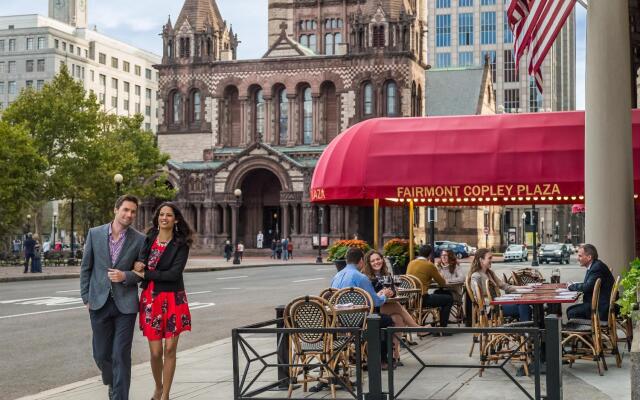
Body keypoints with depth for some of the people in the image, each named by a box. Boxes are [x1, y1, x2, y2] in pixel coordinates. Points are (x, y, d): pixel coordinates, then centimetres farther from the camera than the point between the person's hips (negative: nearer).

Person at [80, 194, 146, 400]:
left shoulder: (139, 239, -1)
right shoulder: (95, 233, 3)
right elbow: (86, 267, 8)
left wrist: (125, 276, -14)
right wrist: (86, 297, 4)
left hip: (125, 304, -2)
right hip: (99, 303, 2)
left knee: (121, 355, -4)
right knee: (101, 354, 11)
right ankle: (112, 383, 39)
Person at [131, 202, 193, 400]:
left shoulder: (181, 245, -4)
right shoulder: (148, 239, 7)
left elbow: (174, 273, -14)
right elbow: (138, 265, 19)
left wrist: (145, 274, -11)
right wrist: (138, 265, -5)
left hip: (173, 300, -2)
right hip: (151, 299, 2)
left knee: (170, 349, -1)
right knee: (155, 351, 1)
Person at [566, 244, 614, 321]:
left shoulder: (598, 267, -18)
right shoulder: (594, 266, 13)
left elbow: (588, 287, -24)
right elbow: (587, 286, 16)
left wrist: (572, 286, -8)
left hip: (602, 307, -10)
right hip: (595, 302, 10)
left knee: (572, 313, -14)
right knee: (570, 310, 9)